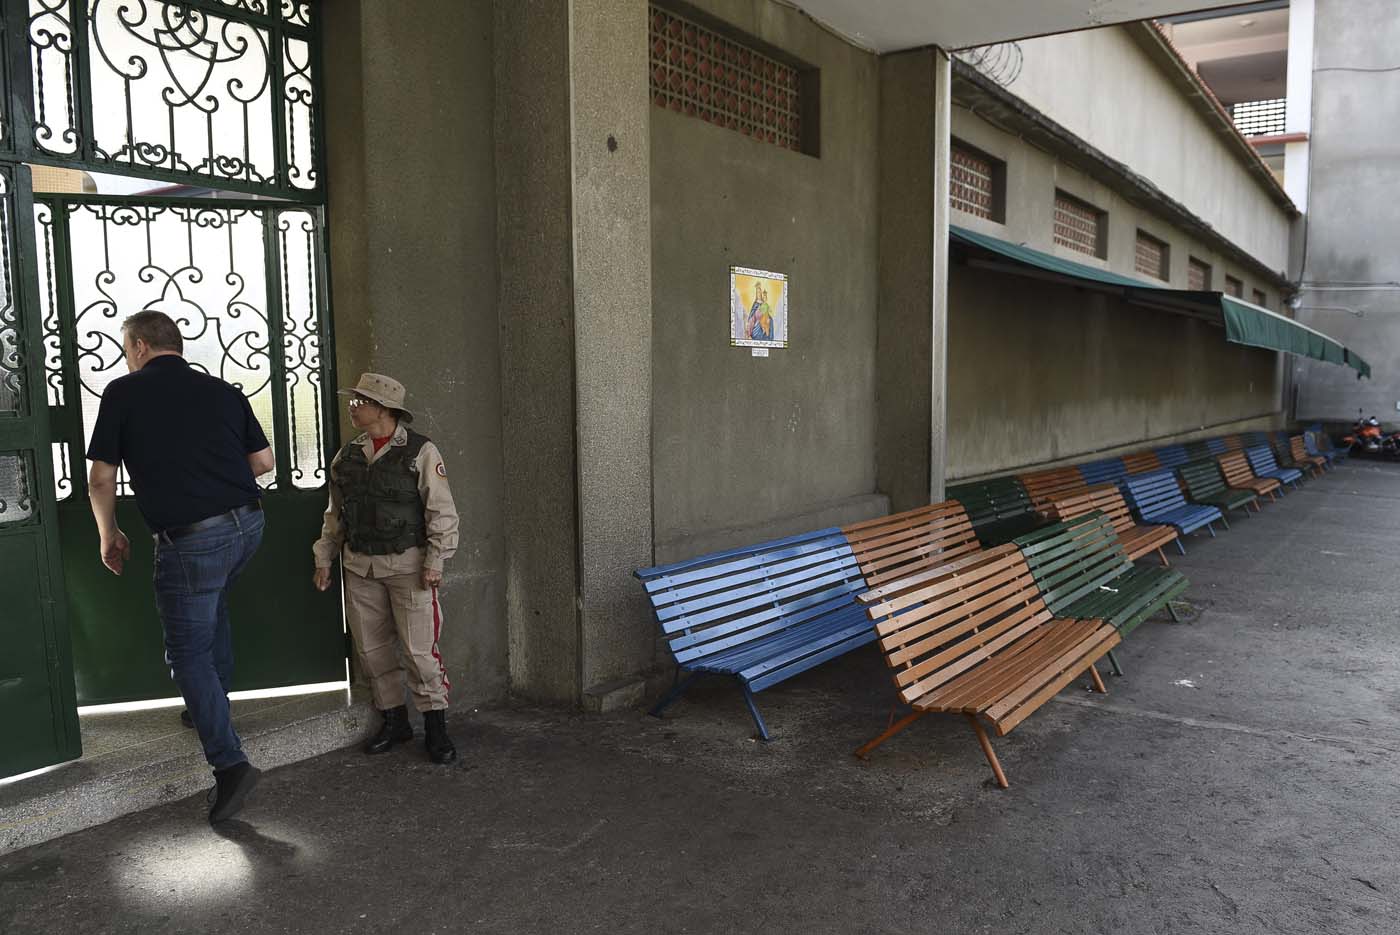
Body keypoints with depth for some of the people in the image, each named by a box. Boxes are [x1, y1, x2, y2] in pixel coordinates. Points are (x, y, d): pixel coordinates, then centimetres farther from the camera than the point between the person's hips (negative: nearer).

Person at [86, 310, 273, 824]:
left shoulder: (123, 393, -2)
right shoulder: (223, 391, 8)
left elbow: (101, 478, 0)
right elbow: (264, 462, 9)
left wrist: (108, 534, 15)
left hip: (190, 539, -5)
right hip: (247, 525, 5)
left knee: (189, 653, 5)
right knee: (212, 606, 32)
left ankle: (229, 763, -1)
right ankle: (214, 702, 41)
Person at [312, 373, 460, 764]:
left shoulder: (421, 452, -7)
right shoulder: (346, 457, 10)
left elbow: (442, 512, -9)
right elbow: (334, 514, 18)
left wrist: (435, 561, -14)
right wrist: (324, 559, 14)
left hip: (408, 566, -5)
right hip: (359, 568, 6)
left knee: (419, 650, -5)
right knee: (372, 650, 10)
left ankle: (435, 728, 8)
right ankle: (394, 722, 24)